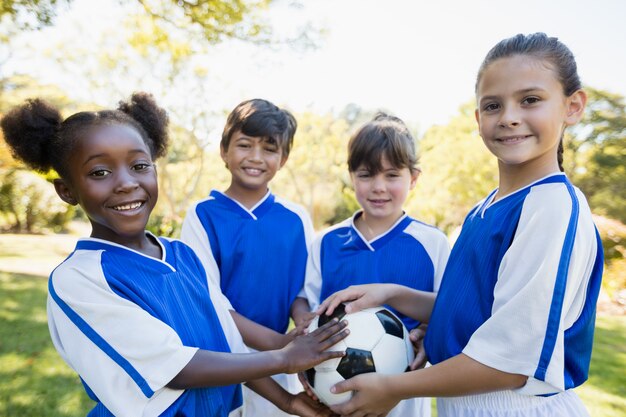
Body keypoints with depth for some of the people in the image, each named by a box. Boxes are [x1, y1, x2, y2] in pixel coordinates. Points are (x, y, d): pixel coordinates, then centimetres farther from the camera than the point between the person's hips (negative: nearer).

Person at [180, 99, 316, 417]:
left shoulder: (296, 218, -1)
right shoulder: (202, 215, -10)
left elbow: (301, 287, 2)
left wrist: (305, 324, -21)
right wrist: (279, 343, -25)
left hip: (279, 365, 3)